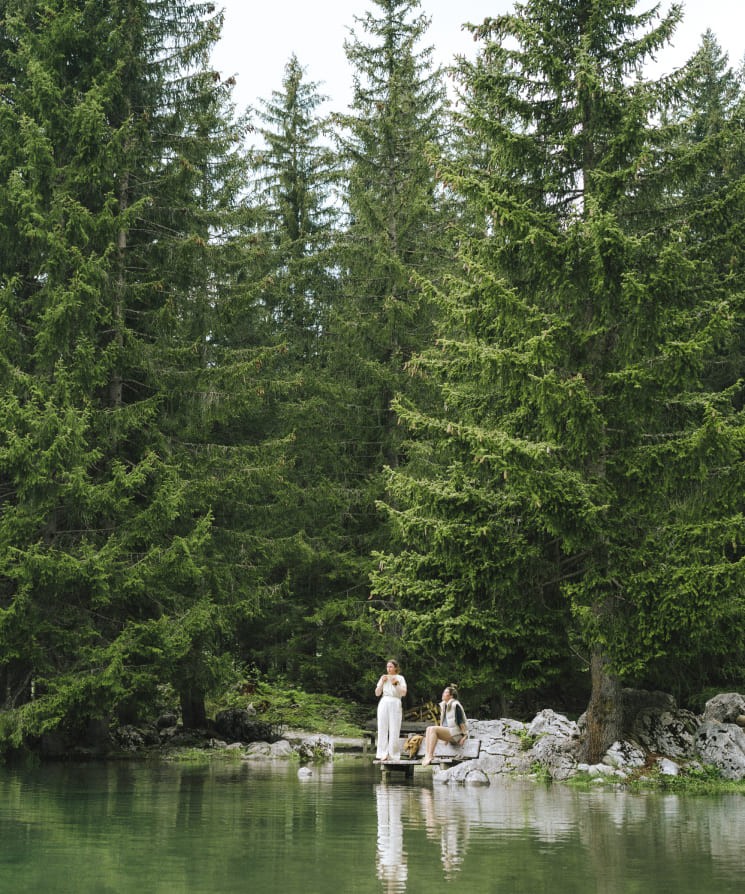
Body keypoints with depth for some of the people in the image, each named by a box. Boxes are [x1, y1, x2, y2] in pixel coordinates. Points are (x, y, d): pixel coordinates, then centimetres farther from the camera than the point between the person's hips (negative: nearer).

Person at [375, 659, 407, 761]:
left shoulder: (400, 678, 6)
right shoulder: (383, 678, 13)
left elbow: (404, 693, -2)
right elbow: (377, 693, 10)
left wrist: (396, 683, -11)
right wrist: (382, 682, -1)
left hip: (395, 704, -2)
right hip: (384, 703, 2)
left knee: (394, 730, -5)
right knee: (382, 729, -3)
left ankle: (393, 755, -2)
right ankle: (383, 754, -2)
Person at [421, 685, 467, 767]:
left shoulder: (455, 705, -8)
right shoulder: (443, 705, 18)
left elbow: (461, 721, -11)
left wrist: (465, 736, -12)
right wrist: (442, 736, 18)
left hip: (455, 734, -8)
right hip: (446, 732, 8)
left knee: (433, 729, -26)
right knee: (428, 729, -14)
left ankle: (430, 756, -31)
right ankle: (427, 755, -29)